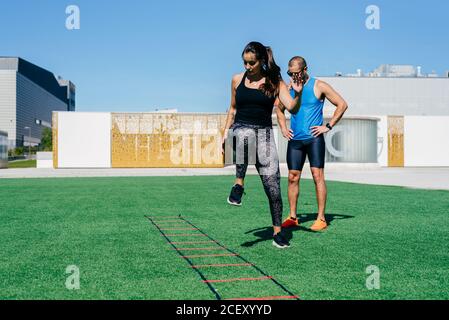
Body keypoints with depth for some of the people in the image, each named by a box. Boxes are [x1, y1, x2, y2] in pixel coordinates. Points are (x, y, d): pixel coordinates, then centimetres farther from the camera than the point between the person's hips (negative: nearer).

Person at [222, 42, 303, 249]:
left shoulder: (274, 82, 3)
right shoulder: (237, 79, 10)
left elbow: (292, 108, -6)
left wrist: (298, 93, -25)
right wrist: (226, 132, 14)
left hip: (264, 133, 0)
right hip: (241, 129, 1)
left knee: (273, 185, -5)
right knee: (245, 137, -41)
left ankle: (277, 232, 8)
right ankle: (239, 185, -34)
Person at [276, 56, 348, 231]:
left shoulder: (319, 86, -3)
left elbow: (342, 105, -2)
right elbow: (279, 109, 26)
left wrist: (328, 126, -7)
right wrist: (283, 128, 12)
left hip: (314, 138, -4)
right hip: (295, 139, 5)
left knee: (318, 176, -7)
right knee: (292, 177, 4)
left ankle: (321, 219, -3)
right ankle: (293, 217, 12)